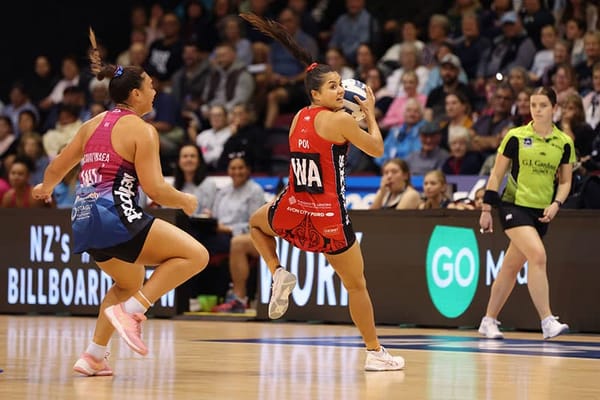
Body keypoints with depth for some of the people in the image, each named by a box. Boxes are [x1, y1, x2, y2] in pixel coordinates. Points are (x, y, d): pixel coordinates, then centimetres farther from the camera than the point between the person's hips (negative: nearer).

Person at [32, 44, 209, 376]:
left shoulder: (93, 124, 16)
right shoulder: (142, 130, -5)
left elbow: (56, 169, 24)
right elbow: (154, 189, -11)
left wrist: (46, 188, 45)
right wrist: (185, 202, 8)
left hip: (84, 222, 9)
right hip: (114, 215, -9)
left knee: (132, 281, 31)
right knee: (196, 255, -9)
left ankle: (93, 356, 22)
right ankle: (131, 311, -16)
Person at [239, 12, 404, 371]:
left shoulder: (298, 118, 8)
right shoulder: (340, 120, -12)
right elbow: (377, 149, -1)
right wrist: (370, 114, 13)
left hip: (293, 213, 5)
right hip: (329, 218, -5)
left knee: (256, 223, 38)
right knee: (356, 284, 10)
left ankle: (278, 274, 15)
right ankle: (375, 352, 15)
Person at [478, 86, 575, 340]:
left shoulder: (564, 143, 4)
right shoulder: (516, 137, -3)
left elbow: (565, 181, 11)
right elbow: (496, 174, 1)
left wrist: (556, 204, -7)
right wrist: (486, 209, -2)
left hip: (541, 212, 4)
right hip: (514, 205, -4)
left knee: (511, 267, 9)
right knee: (538, 255, -23)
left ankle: (489, 321, 22)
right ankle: (547, 321, -24)